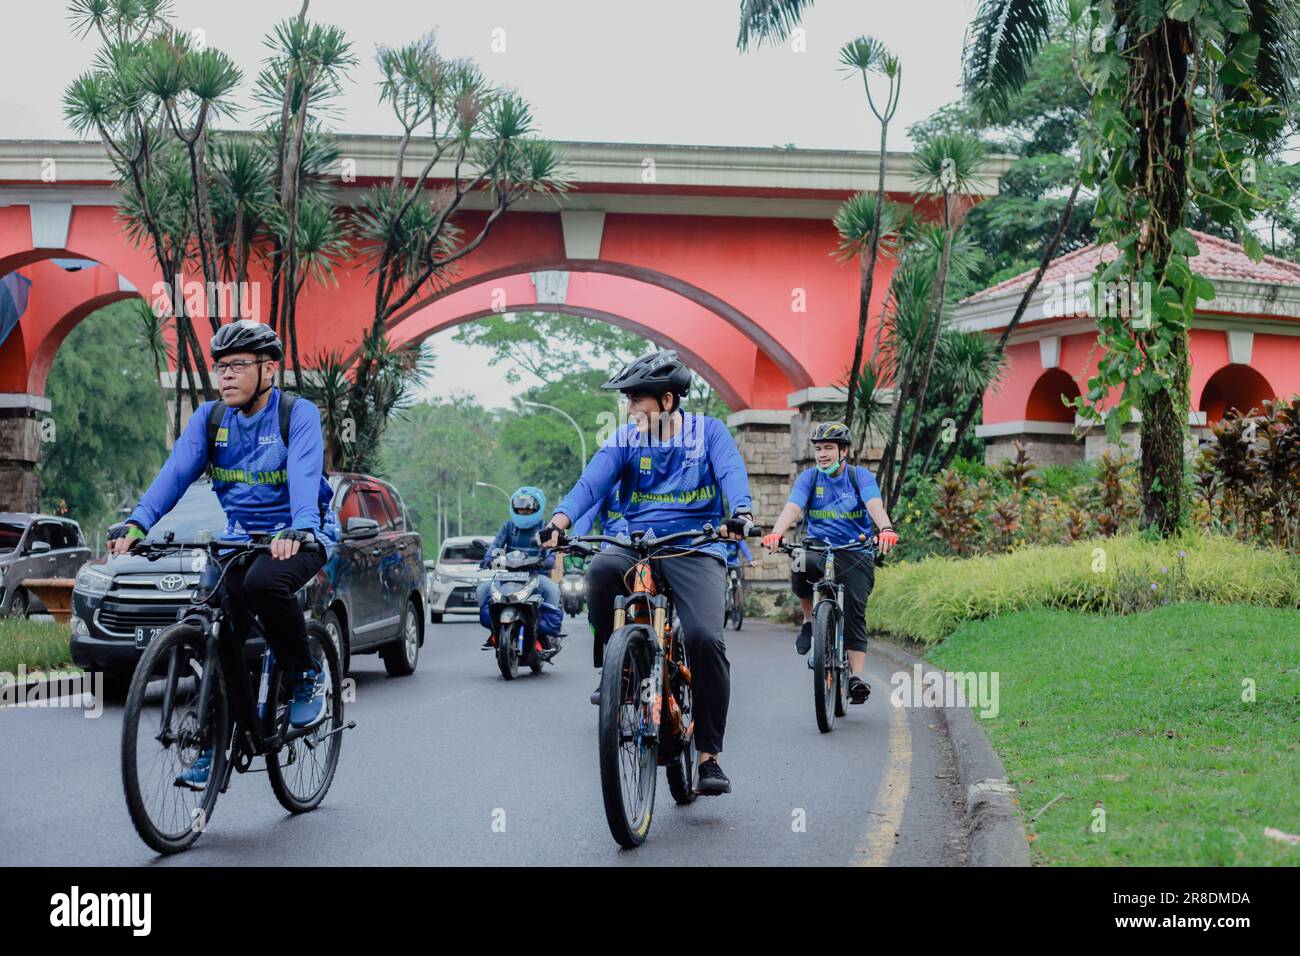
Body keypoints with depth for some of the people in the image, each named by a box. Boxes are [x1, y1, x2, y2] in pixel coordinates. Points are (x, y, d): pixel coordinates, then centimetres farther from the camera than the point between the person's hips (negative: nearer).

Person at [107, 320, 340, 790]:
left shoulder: (299, 414, -13)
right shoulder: (209, 418, 1)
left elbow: (305, 474, -29)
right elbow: (176, 471, -12)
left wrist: (299, 529, -49)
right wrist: (136, 523, -29)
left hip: (299, 536, -5)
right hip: (240, 535, 5)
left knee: (264, 582, -35)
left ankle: (308, 676, -13)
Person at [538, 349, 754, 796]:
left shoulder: (709, 431, 4)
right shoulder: (625, 439, 8)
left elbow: (732, 474, -13)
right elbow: (592, 482, -7)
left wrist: (741, 513, -35)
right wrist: (559, 520, -26)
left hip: (695, 549, -2)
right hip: (634, 545, 2)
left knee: (706, 639, -23)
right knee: (602, 569, -34)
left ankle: (709, 756, -12)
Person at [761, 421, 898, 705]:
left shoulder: (860, 476, -1)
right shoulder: (809, 477, 3)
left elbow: (875, 505, -19)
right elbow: (792, 508, -14)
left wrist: (885, 530, -42)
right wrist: (776, 533, -35)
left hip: (855, 552, -1)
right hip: (818, 548, 1)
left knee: (855, 613, -13)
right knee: (800, 567, -33)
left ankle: (857, 676, -11)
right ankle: (809, 618, -7)